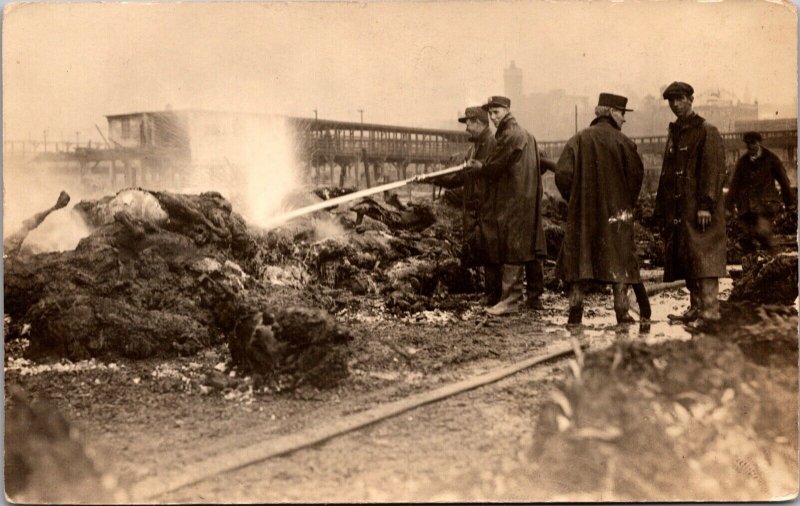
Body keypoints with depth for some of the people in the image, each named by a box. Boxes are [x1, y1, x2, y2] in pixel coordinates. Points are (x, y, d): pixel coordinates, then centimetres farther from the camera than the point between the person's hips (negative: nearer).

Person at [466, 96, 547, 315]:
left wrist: (477, 166, 8)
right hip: (528, 199, 10)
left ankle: (510, 299, -8)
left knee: (511, 249, -8)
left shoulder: (510, 135, -14)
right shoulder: (526, 135, 17)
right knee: (529, 246, 12)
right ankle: (534, 295, 17)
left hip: (512, 202, -10)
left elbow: (493, 168, -14)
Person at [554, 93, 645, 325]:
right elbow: (636, 174, -7)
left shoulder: (578, 140, 0)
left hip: (582, 211, 2)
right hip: (616, 210, -2)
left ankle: (576, 308, 1)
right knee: (619, 260, 6)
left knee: (579, 258, 8)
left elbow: (562, 173, -6)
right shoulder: (622, 141, -6)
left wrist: (574, 200, 7)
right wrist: (628, 202, 8)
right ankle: (622, 311, 3)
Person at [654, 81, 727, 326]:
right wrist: (661, 207, 15)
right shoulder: (674, 133, 18)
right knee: (685, 259, 9)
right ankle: (696, 308, 17)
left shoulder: (707, 132, -6)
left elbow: (714, 170, -13)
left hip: (699, 208, -8)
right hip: (678, 209, 8)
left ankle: (710, 310, -8)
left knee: (702, 257, -10)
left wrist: (706, 205, -19)